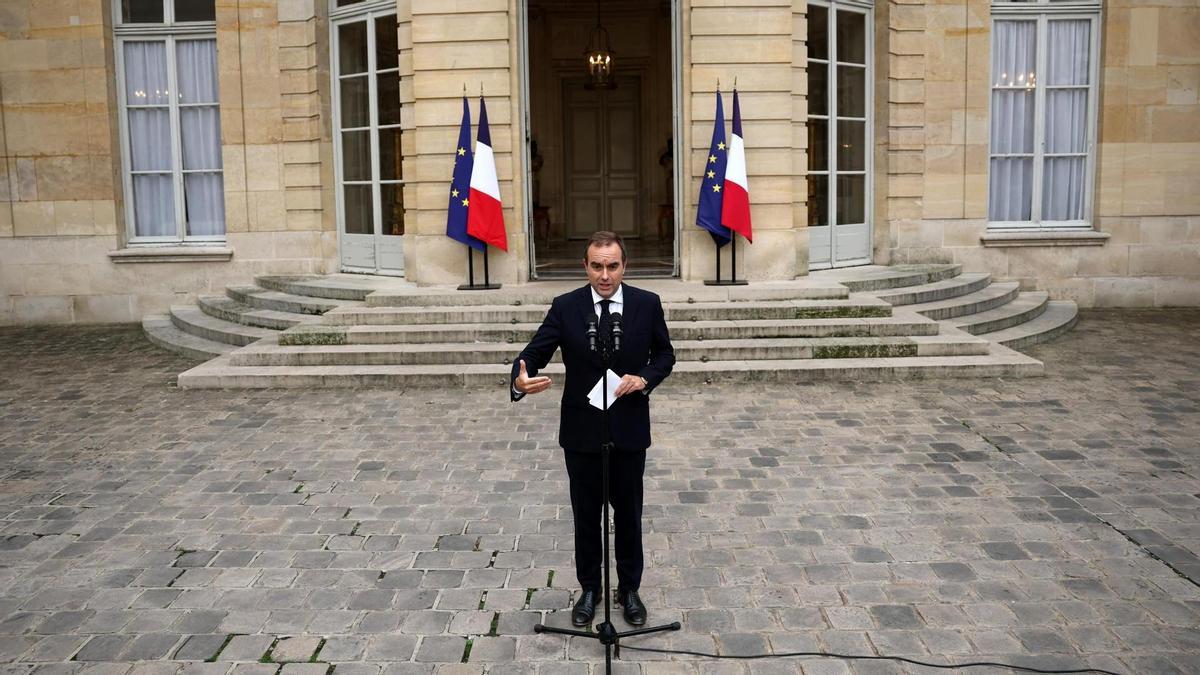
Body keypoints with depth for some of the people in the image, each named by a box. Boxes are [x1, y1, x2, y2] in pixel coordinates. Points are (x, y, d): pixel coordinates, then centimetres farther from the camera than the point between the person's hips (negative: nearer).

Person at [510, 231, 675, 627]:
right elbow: (534, 352, -13)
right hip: (581, 429, 0)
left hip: (629, 428, 0)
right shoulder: (565, 307, -7)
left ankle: (629, 589, 31)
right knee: (586, 514, 13)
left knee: (628, 513, 13)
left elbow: (665, 354, 6)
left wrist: (645, 379, -14)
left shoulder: (647, 304, -4)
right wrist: (521, 379, -35)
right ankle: (588, 589, 31)